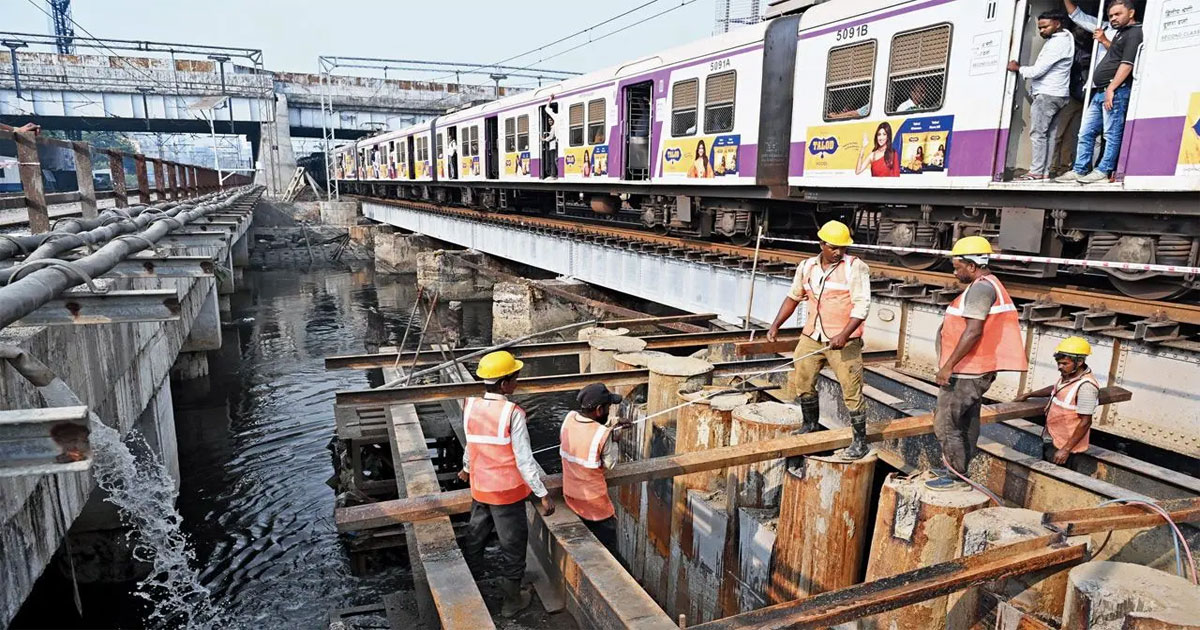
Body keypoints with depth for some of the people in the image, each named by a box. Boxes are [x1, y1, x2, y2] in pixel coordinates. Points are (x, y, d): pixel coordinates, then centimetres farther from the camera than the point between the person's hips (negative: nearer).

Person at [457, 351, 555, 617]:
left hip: (480, 488, 6)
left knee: (474, 538, 22)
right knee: (513, 543, 12)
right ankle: (512, 600, 28)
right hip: (508, 491, -5)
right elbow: (524, 460, -21)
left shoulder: (470, 406, -5)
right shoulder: (513, 413, -22)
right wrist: (543, 494, -13)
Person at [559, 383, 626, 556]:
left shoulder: (569, 419, -11)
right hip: (593, 499, -6)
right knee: (606, 545, 15)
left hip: (569, 494, 6)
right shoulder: (602, 434, -28)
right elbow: (609, 464, -14)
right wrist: (614, 440, -1)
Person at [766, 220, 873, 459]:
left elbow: (862, 305, -14)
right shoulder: (807, 267, 8)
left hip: (844, 340, -5)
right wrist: (776, 325, 12)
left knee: (851, 390, -2)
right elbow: (793, 297, 19)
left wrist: (844, 335, -24)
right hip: (811, 336, 5)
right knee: (802, 382, 13)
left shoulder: (855, 267, -8)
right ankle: (811, 424, 35)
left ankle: (860, 441, 12)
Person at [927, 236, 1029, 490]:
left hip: (966, 372, -11)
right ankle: (958, 469, 28)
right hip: (976, 371, 11)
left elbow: (973, 331, -25)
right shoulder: (989, 286, 16)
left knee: (945, 423, -5)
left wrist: (948, 365, -23)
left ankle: (956, 476, 2)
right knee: (967, 421, 18)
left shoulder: (981, 288, -17)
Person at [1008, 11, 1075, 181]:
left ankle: (1036, 172, -13)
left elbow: (1038, 70, -17)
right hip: (1056, 94, 10)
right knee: (1049, 134, 5)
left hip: (1047, 94, -10)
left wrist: (1017, 68, -2)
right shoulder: (1064, 36, 19)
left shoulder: (1058, 42, -13)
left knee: (1038, 133, -11)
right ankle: (1045, 172, 3)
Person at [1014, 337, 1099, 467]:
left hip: (1064, 445, -9)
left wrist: (1066, 449, -22)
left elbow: (1085, 422, -24)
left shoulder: (1086, 386, -26)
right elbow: (1055, 389, 25)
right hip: (1051, 440, 9)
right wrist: (1028, 395, 26)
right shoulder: (1068, 375, 2)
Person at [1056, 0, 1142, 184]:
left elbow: (1127, 64, -17)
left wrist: (1111, 88, -21)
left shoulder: (1134, 33, -6)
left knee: (1112, 134, -8)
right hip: (1100, 92, 11)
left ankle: (1103, 172, -10)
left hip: (1116, 92, -11)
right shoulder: (1122, 34, 25)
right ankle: (1079, 171, 10)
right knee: (1085, 133, 8)